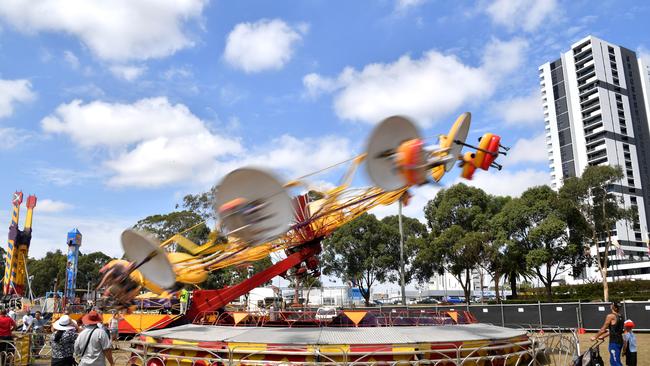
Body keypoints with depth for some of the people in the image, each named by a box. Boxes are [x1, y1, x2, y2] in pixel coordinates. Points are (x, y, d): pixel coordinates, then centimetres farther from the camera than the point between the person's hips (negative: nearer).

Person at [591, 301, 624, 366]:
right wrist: (602, 336, 27)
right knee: (613, 361, 17)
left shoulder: (610, 316, -13)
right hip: (620, 341, 8)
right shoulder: (620, 317, 11)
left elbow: (603, 329, -9)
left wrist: (595, 337, 4)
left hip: (614, 342, -8)